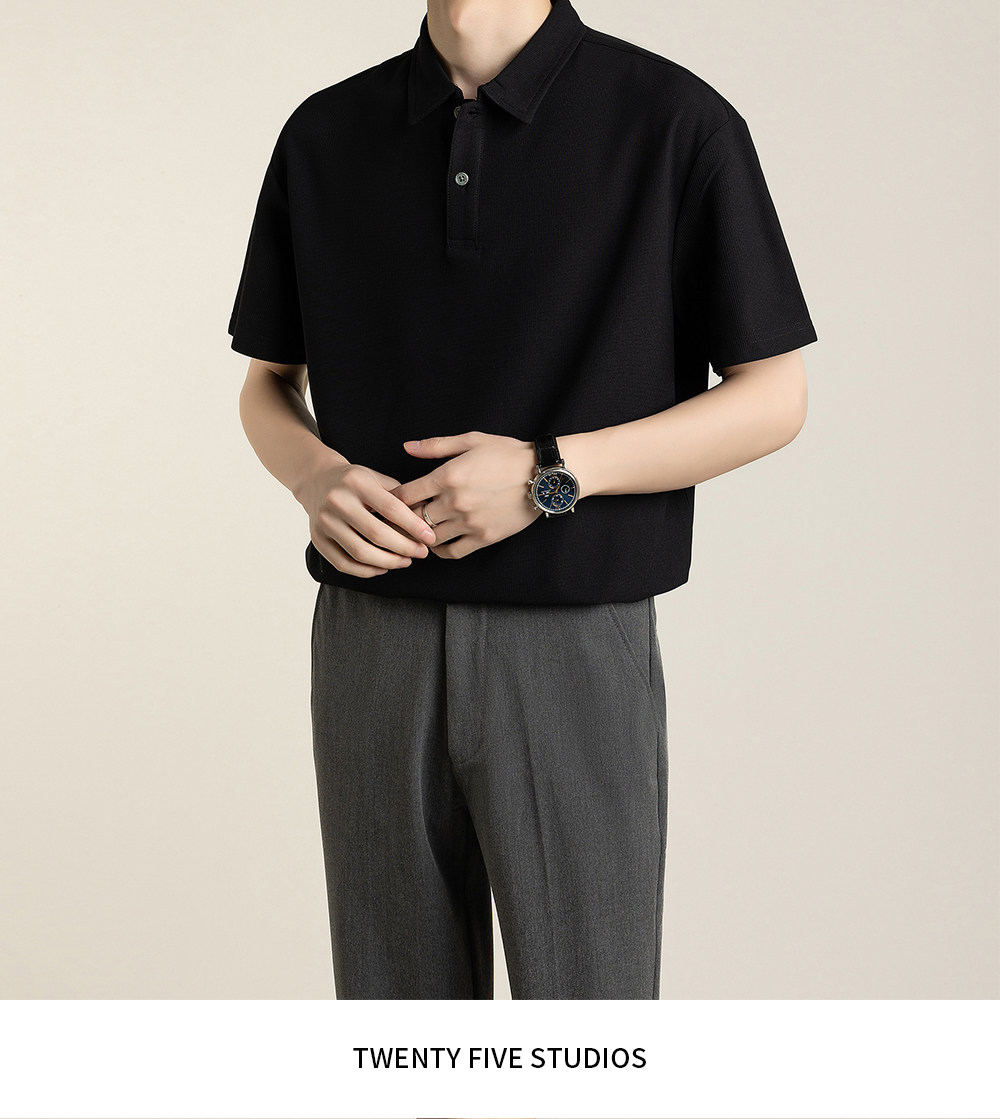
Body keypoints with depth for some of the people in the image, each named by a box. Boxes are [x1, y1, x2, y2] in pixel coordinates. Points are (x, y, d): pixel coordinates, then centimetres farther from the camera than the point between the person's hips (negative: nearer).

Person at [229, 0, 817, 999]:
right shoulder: (323, 135, 7)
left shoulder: (678, 122, -5)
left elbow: (774, 397, -3)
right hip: (371, 646, 4)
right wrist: (314, 475, -8)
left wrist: (547, 474, -16)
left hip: (575, 651, -3)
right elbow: (268, 382, 15)